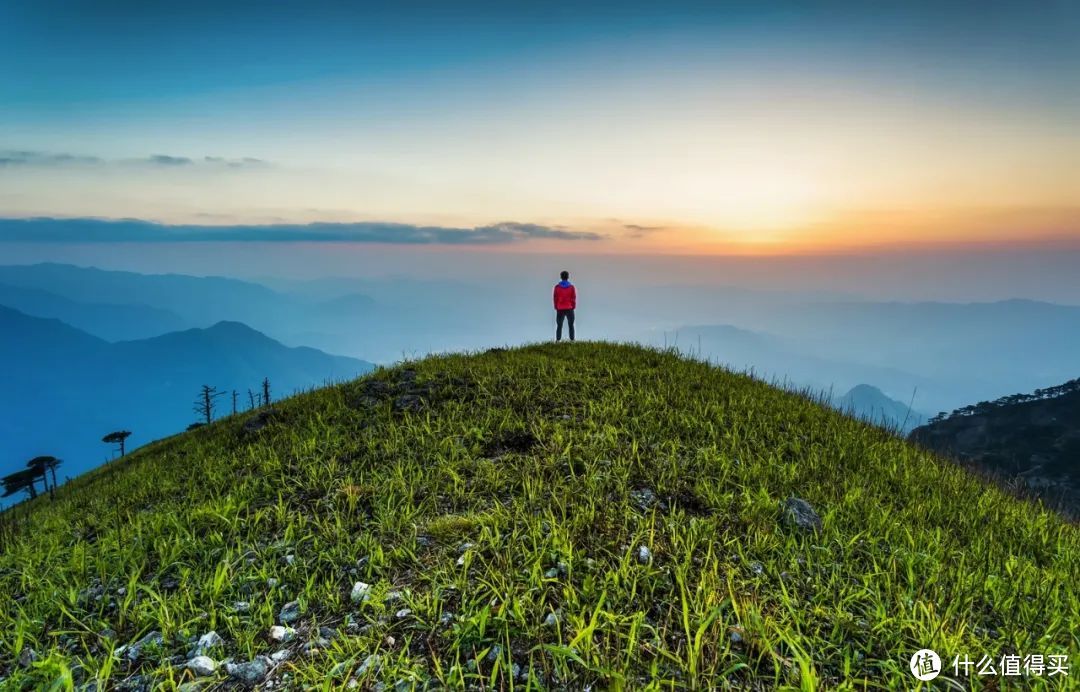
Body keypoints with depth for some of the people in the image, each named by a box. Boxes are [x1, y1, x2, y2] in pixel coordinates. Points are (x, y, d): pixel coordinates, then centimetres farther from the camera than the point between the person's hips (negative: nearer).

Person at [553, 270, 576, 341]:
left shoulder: (557, 287, -3)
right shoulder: (571, 287, -4)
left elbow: (555, 298, 0)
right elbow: (574, 298, -2)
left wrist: (556, 307, 8)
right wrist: (573, 307, 7)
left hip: (560, 309, 0)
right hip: (569, 309, 0)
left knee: (559, 326, 6)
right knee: (571, 325, 8)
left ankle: (558, 340, 0)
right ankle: (572, 340, 3)